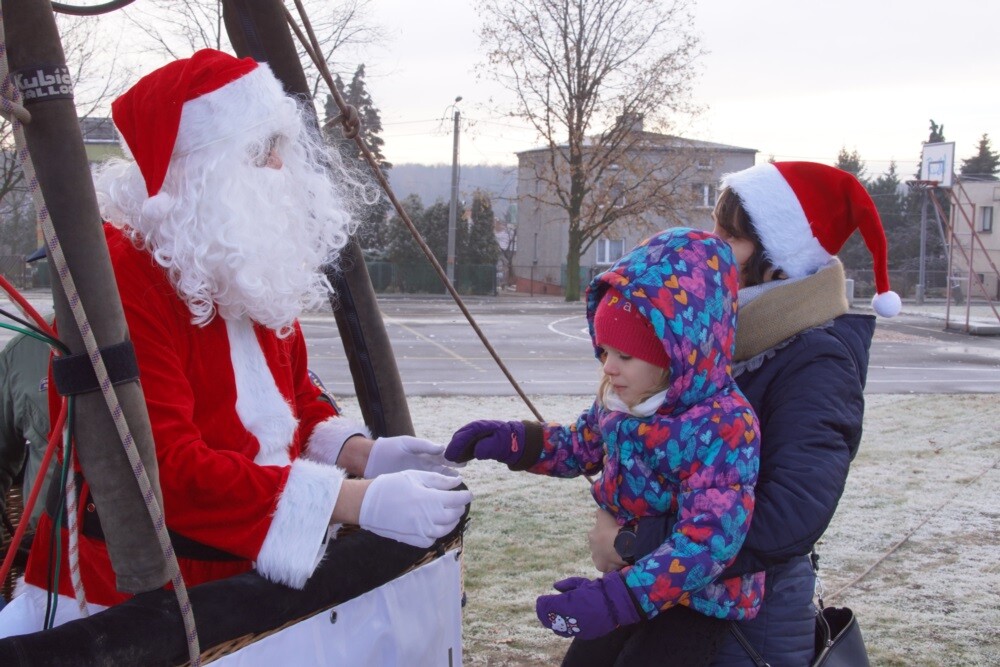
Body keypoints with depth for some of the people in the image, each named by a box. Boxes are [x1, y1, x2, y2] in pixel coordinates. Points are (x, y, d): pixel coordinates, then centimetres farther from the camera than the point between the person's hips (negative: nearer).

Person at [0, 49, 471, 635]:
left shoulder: (257, 269, 7)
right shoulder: (124, 275, -18)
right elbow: (166, 471, -25)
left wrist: (362, 454, -5)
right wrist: (359, 501, -27)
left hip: (250, 579, 7)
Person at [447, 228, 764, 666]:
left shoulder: (722, 424, -30)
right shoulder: (620, 401, -4)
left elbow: (709, 535, -37)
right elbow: (581, 447, 17)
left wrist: (619, 597, -46)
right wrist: (511, 440, -2)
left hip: (702, 596, -8)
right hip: (638, 578, 8)